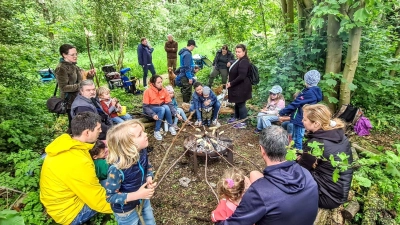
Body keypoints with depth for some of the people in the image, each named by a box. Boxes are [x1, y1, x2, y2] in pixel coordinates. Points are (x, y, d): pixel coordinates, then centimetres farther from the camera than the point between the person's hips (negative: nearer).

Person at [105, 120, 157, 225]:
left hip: (144, 200, 6)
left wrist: (149, 179, -16)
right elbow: (110, 196, -24)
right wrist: (137, 195, -30)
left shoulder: (142, 151, -18)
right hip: (126, 211, -6)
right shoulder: (117, 169, -36)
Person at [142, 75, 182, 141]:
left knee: (166, 107, -31)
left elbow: (170, 104, -12)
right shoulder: (148, 91, -20)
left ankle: (171, 127, -16)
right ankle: (156, 131, -27)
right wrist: (153, 114, -35)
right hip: (150, 110, -3)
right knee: (162, 109, -33)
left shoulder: (164, 91, -10)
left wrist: (176, 114, -26)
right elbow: (145, 107, -19)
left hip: (162, 108, 4)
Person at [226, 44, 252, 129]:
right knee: (237, 103, 22)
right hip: (237, 87, 10)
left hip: (242, 87, -10)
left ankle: (243, 122, 14)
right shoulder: (239, 60, 11)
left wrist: (231, 83, -19)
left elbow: (241, 76, -29)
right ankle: (236, 117, 39)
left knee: (241, 104, 1)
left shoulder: (244, 62, -22)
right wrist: (230, 82, 7)